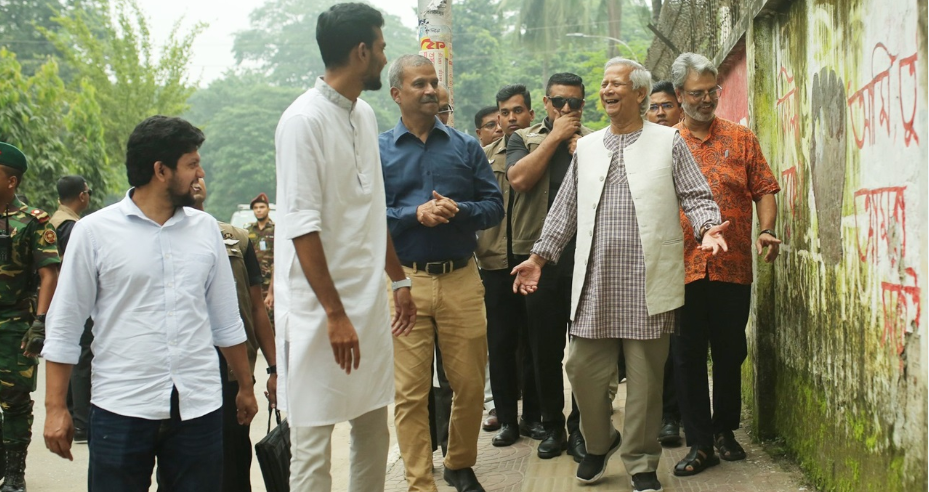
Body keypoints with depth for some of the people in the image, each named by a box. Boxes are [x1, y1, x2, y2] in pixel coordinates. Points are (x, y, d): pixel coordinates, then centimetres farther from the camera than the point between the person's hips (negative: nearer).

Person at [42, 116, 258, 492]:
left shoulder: (206, 228, 9)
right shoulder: (93, 232, -1)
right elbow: (64, 327, 1)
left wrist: (246, 386, 18)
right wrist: (55, 408, -2)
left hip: (199, 407, 3)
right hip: (121, 408, -3)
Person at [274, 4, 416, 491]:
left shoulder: (364, 115, 11)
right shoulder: (304, 120, -14)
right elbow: (303, 228, -18)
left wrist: (399, 280, 19)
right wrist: (335, 314, -19)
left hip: (368, 301, 8)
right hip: (320, 310, -8)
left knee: (373, 433, 13)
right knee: (312, 445, -1)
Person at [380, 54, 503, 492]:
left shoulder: (466, 146, 10)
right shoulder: (378, 151, 4)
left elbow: (494, 206, 6)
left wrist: (458, 210, -12)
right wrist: (416, 215, -15)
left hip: (461, 279, 2)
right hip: (405, 280, -2)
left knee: (469, 383, 8)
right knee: (410, 392, 0)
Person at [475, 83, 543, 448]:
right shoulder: (484, 156, 9)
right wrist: (475, 250, 0)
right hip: (497, 262, 2)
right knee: (500, 342, 5)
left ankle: (532, 416, 17)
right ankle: (507, 419, 15)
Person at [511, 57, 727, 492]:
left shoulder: (668, 142, 6)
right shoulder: (587, 147, 17)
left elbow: (696, 196, 2)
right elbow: (565, 208, 19)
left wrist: (707, 227, -18)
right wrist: (539, 257, 13)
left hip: (646, 281, -3)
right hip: (594, 282, 3)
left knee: (644, 376, 2)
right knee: (583, 368, 4)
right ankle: (599, 443, 29)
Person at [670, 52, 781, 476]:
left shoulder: (741, 138, 6)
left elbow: (764, 190, 4)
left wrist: (766, 230, -12)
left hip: (733, 267, 1)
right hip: (683, 269, 0)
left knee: (730, 353, 11)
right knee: (688, 357, 3)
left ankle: (725, 430, 28)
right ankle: (700, 443, 12)